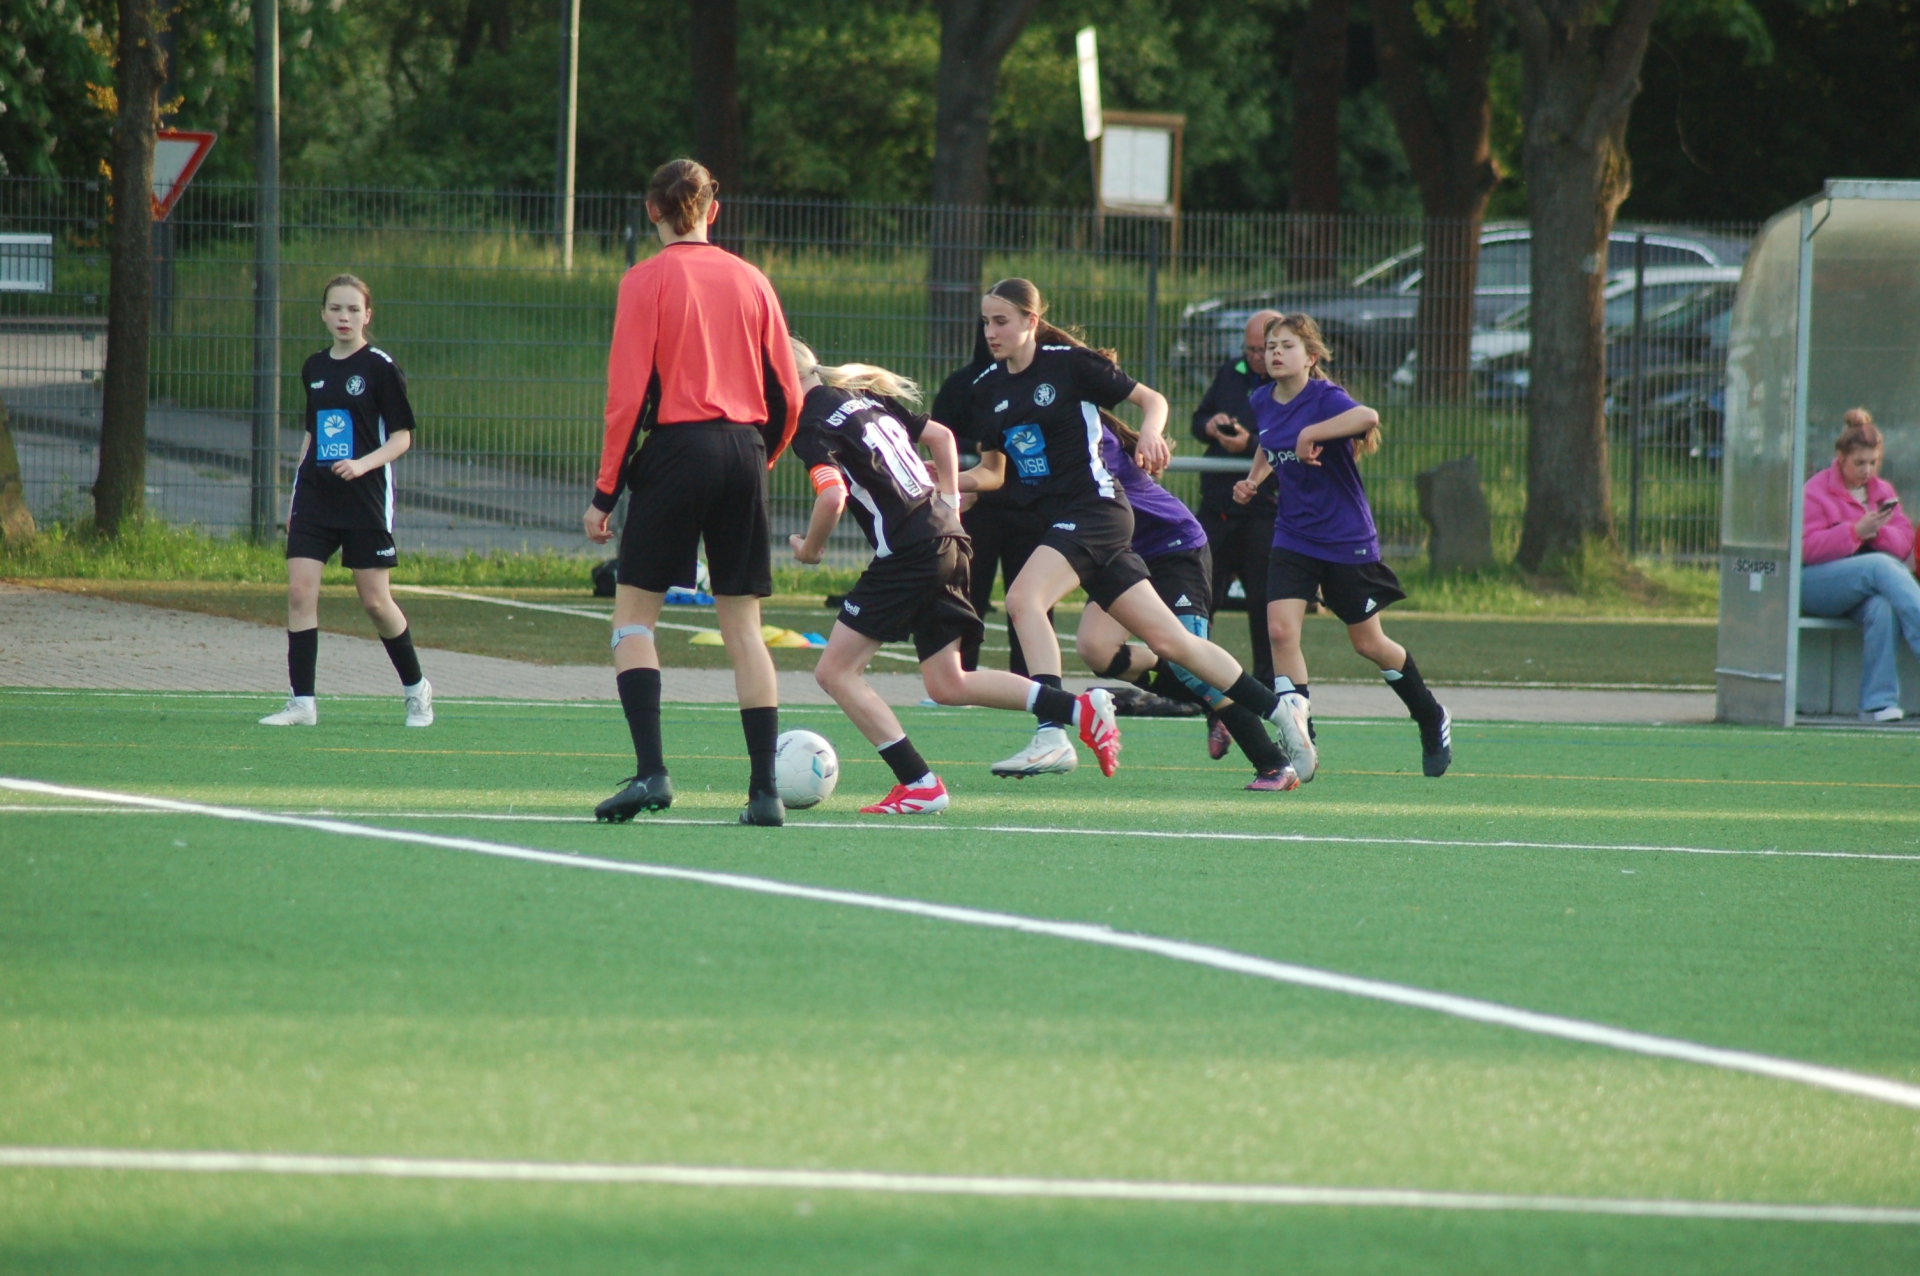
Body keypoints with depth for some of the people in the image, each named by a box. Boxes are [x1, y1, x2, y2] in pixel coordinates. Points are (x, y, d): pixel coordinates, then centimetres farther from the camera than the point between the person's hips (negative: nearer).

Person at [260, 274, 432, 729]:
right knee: (300, 592, -8)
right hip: (315, 496, 4)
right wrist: (295, 496, 16)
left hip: (365, 500, -4)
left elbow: (402, 436, -4)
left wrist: (364, 463, -21)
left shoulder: (380, 367, -5)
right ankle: (302, 702, -6)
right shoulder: (314, 367, 11)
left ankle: (416, 688, 21)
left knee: (375, 600, 0)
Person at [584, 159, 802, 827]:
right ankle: (765, 790, 2)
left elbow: (630, 395, -8)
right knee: (742, 622, 8)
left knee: (634, 610, 3)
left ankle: (651, 771, -14)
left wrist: (605, 491, -5)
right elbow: (787, 396, 9)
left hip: (677, 448, -4)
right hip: (744, 451, 4)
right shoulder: (751, 281, 9)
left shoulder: (647, 281, -3)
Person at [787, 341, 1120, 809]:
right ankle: (1082, 709, 9)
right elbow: (941, 435, 24)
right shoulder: (865, 397, 18)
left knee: (836, 672, -1)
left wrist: (810, 547, -6)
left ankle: (919, 785, -6)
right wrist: (949, 501, 23)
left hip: (907, 555, -9)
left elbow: (833, 495, -23)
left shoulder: (811, 424, -8)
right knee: (948, 684, 17)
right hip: (947, 543, 9)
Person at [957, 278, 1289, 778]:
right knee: (1168, 639, 8)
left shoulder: (1070, 363, -9)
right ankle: (1278, 711, 18)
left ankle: (1052, 736, -31)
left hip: (1094, 507, -7)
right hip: (1052, 516, 7)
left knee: (1023, 599, -27)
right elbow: (993, 472, 16)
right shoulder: (986, 390, 9)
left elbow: (1152, 399, -3)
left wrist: (1150, 431, -24)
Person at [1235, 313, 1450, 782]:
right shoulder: (1262, 402, 3)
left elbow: (1368, 417, -42)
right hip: (1293, 540, 5)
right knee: (1280, 629, -16)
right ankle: (1300, 743, -16)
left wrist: (1309, 434, -40)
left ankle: (1432, 720, 32)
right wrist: (1252, 481, 10)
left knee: (1369, 643, 8)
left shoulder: (1325, 399, -18)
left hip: (1346, 540, -5)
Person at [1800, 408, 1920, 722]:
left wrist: (1879, 532, -12)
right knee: (1881, 567, -34)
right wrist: (1856, 531, -20)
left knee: (1881, 607, -36)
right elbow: (1808, 548, -10)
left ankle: (1878, 704, -38)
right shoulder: (1815, 492, 1)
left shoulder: (1883, 491, 18)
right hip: (1815, 584, -4)